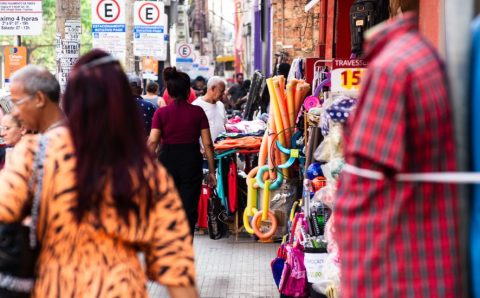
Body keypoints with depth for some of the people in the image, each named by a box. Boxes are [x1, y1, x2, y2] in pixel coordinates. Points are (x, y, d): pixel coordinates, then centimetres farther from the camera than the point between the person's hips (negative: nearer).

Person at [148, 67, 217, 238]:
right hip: (192, 162, -1)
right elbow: (207, 144, -3)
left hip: (167, 161, 1)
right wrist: (211, 171, 4)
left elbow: (152, 142, -12)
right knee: (189, 211, 4)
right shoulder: (197, 112, -2)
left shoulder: (161, 113, -3)